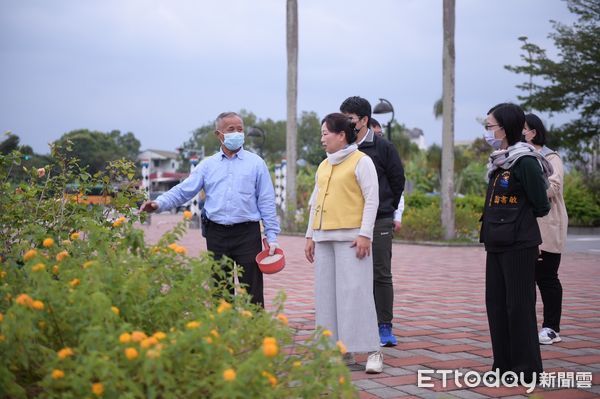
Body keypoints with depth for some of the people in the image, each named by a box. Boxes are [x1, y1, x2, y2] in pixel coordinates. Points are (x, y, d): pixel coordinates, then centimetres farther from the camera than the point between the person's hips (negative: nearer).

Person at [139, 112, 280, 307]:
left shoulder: (256, 163, 4)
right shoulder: (208, 165, 9)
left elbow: (266, 202, 3)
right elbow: (183, 190, 4)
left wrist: (272, 236, -3)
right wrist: (159, 203, -14)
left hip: (247, 234, -2)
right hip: (216, 234, 3)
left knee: (252, 291, -2)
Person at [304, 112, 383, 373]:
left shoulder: (361, 162, -3)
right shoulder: (323, 166, 18)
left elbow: (372, 200, -9)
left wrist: (365, 234, -16)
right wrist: (310, 235, 17)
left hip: (350, 238, -7)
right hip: (324, 239, 7)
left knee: (356, 292, -10)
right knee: (327, 294, 5)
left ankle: (372, 351, -6)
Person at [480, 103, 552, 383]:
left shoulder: (525, 162, -14)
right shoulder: (498, 161, 11)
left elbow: (540, 206, -11)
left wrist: (517, 219, 3)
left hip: (519, 244, -9)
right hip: (496, 243, 9)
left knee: (519, 305, -3)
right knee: (496, 303, 11)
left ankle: (527, 369, 6)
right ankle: (504, 364, 21)